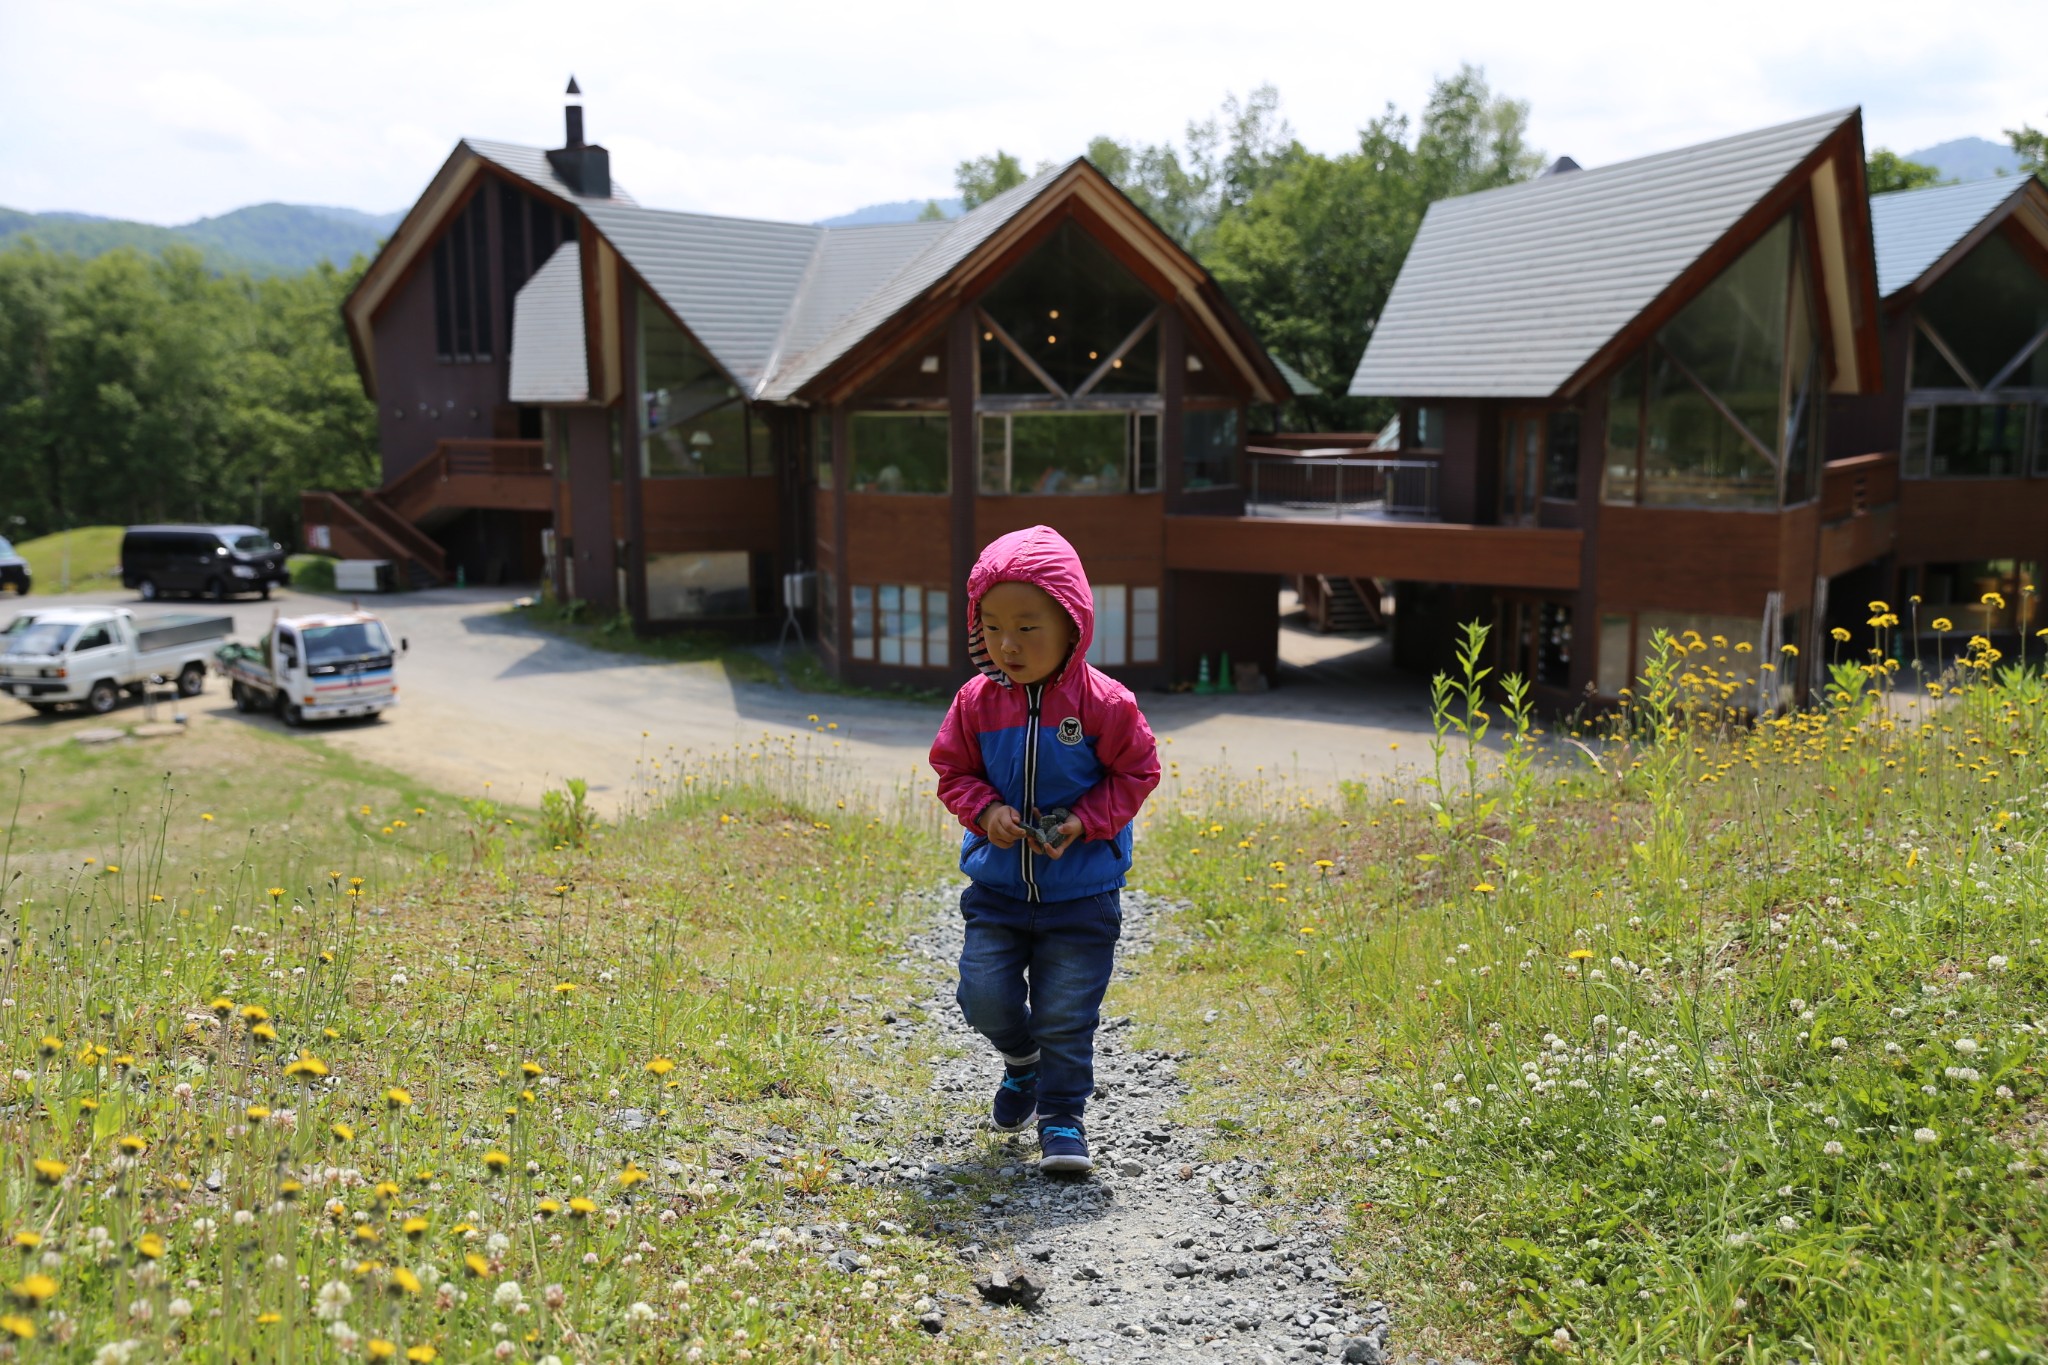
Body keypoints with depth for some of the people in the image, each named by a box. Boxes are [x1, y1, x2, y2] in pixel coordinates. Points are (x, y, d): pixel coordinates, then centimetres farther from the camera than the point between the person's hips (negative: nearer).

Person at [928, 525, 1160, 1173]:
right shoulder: (978, 700, -6)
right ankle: (1022, 1059, 32)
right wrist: (984, 810, -14)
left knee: (1066, 1013, 1)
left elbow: (1135, 773, -5)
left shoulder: (1104, 702, -15)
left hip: (1082, 893, -2)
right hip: (997, 884, 3)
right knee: (984, 995, -2)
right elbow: (952, 770, 5)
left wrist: (1083, 822, -17)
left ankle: (1062, 1120, 20)